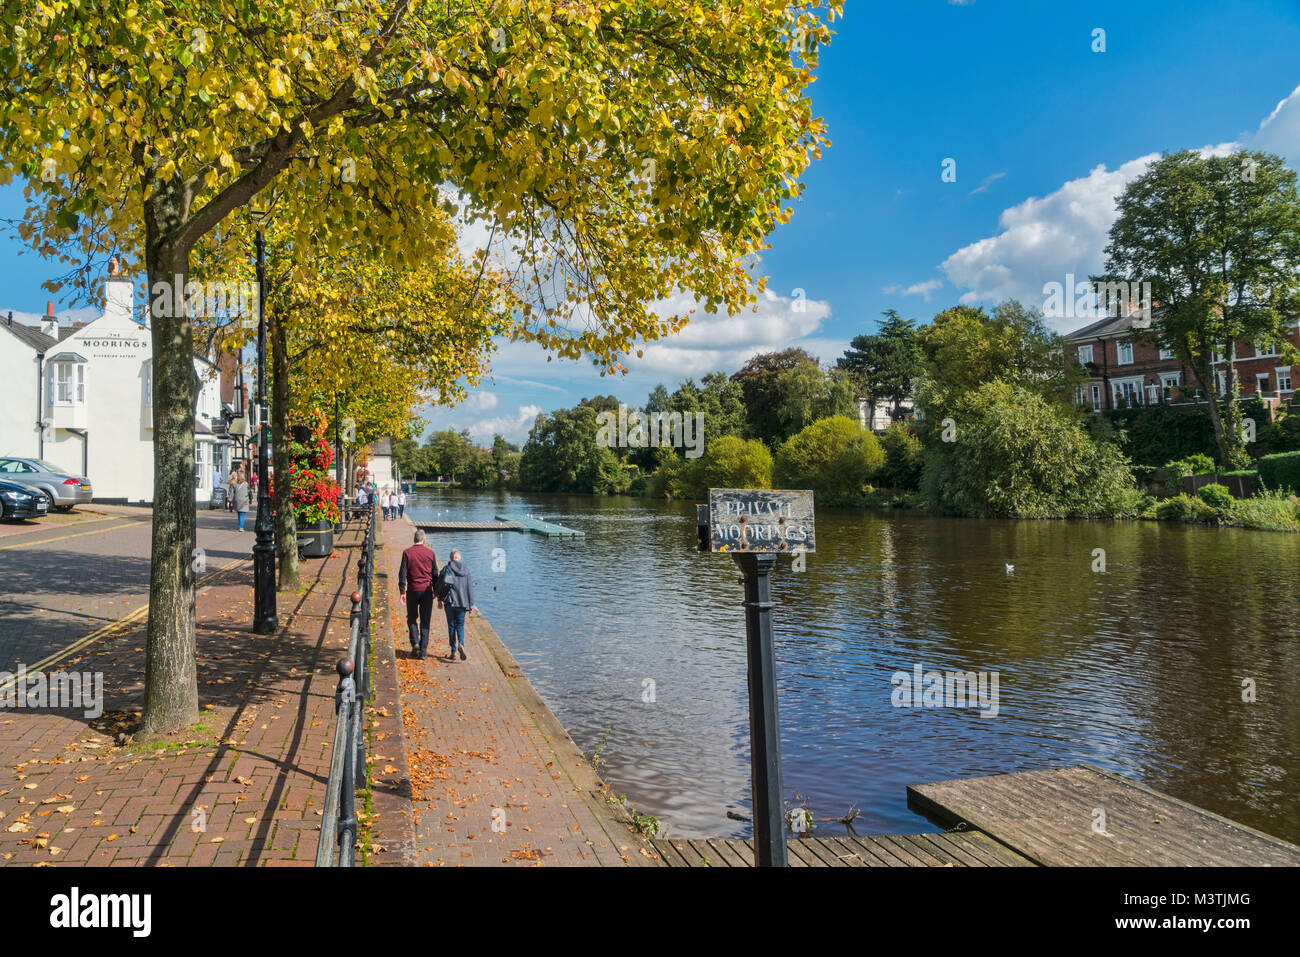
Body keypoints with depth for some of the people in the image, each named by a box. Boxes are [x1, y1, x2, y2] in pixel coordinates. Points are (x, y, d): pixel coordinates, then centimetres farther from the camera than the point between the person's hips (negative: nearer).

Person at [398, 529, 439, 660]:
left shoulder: (407, 553, -2)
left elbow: (402, 573, -5)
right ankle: (423, 651, 6)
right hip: (427, 590, 1)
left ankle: (415, 643, -2)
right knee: (425, 621, 6)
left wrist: (402, 591, -2)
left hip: (412, 590, -1)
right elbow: (435, 574, 4)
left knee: (412, 618, 16)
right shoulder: (430, 553, 1)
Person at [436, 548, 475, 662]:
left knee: (451, 626, 7)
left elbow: (440, 584, -3)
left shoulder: (446, 569, -1)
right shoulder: (465, 570, 4)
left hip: (450, 601, -1)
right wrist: (471, 605, 9)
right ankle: (461, 644, -18)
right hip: (462, 602, 1)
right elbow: (470, 588, 5)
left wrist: (440, 599, 7)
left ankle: (453, 652, 8)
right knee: (460, 625, 9)